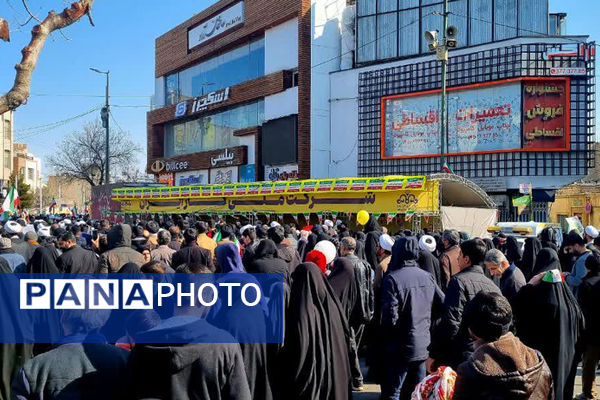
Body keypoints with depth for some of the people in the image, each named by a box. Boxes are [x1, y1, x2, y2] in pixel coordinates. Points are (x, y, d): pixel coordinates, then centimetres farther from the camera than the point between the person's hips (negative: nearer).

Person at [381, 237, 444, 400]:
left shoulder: (393, 278, -17)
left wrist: (385, 335, -2)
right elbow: (442, 306, 3)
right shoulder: (427, 277, 0)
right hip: (423, 345, 6)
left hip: (401, 348, -6)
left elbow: (390, 317, -21)